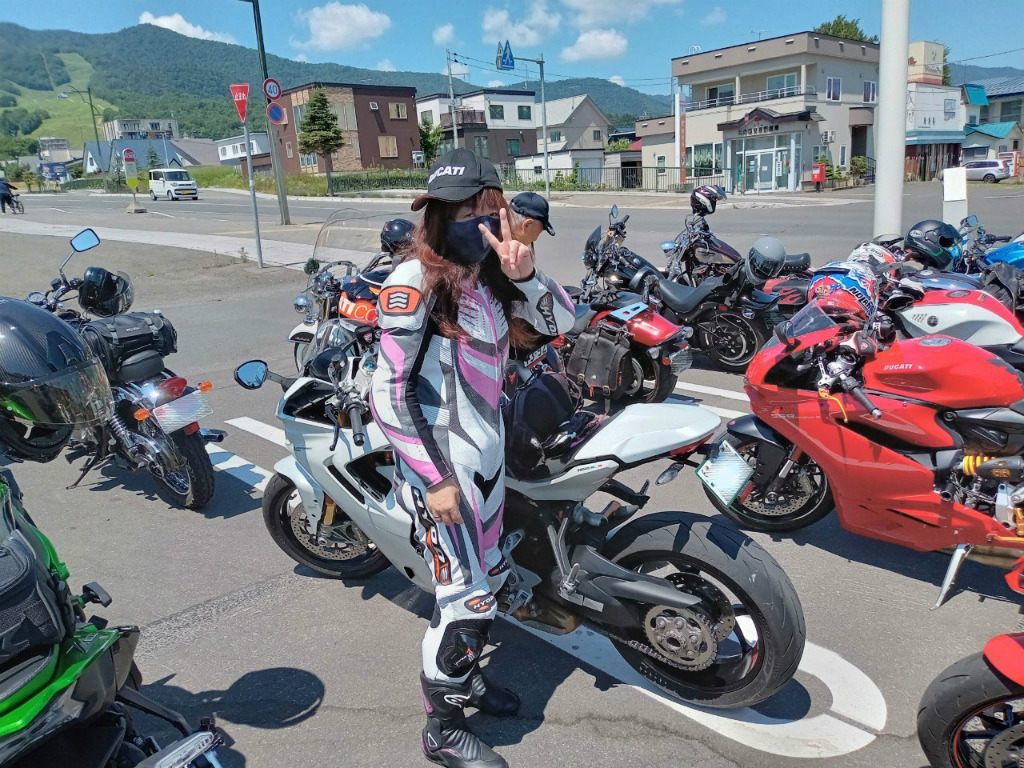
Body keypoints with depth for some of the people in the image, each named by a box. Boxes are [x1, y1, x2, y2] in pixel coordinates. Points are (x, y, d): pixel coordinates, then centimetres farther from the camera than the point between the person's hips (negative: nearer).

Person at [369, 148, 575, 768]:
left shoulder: (490, 277, 4)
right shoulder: (417, 281, -17)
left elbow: (562, 321, 4)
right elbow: (390, 392, -19)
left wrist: (526, 273, -15)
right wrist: (435, 480, -19)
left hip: (488, 454, 8)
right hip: (440, 462, -7)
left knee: (489, 577, 21)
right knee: (466, 597, -1)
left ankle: (463, 673, 45)